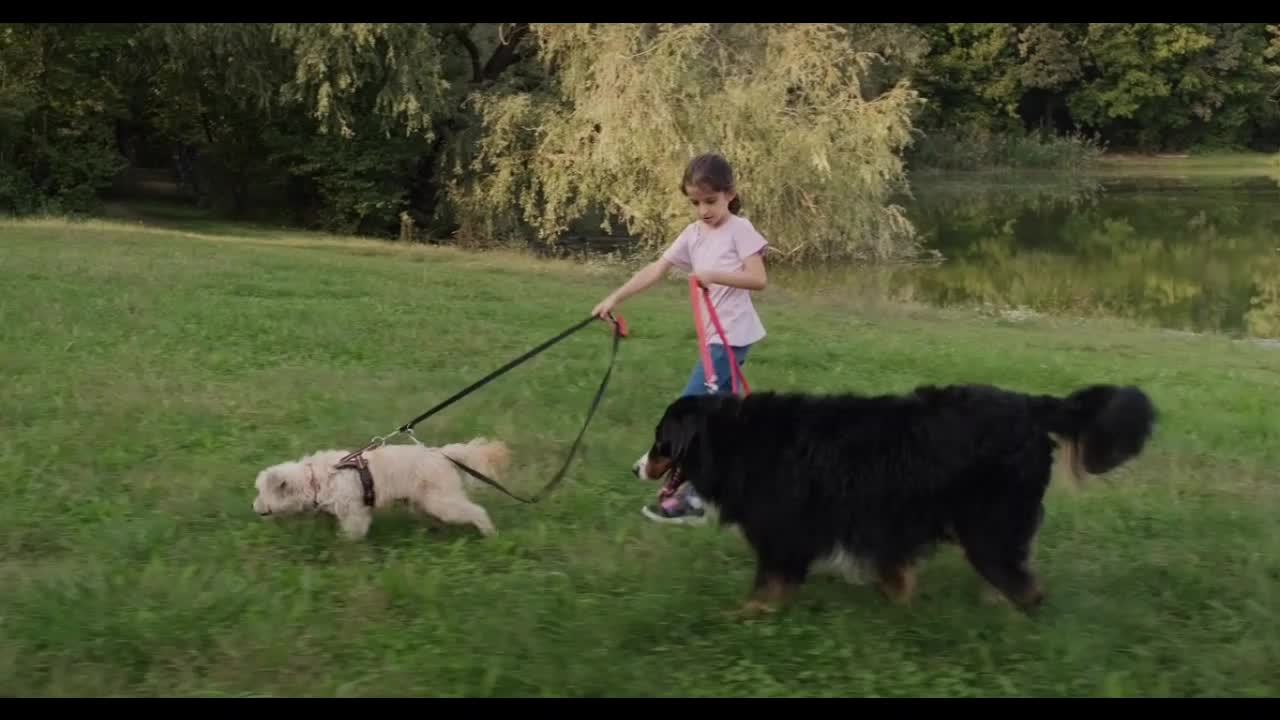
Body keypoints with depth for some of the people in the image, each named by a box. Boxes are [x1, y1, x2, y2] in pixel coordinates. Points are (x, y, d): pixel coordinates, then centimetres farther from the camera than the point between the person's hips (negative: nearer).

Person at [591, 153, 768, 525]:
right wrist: (615, 297, -5)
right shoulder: (693, 234, 9)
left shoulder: (740, 229, -10)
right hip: (715, 336, 8)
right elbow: (655, 270, 3)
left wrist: (713, 275, -25)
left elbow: (758, 279, -16)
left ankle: (691, 497, -7)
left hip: (733, 334, -8)